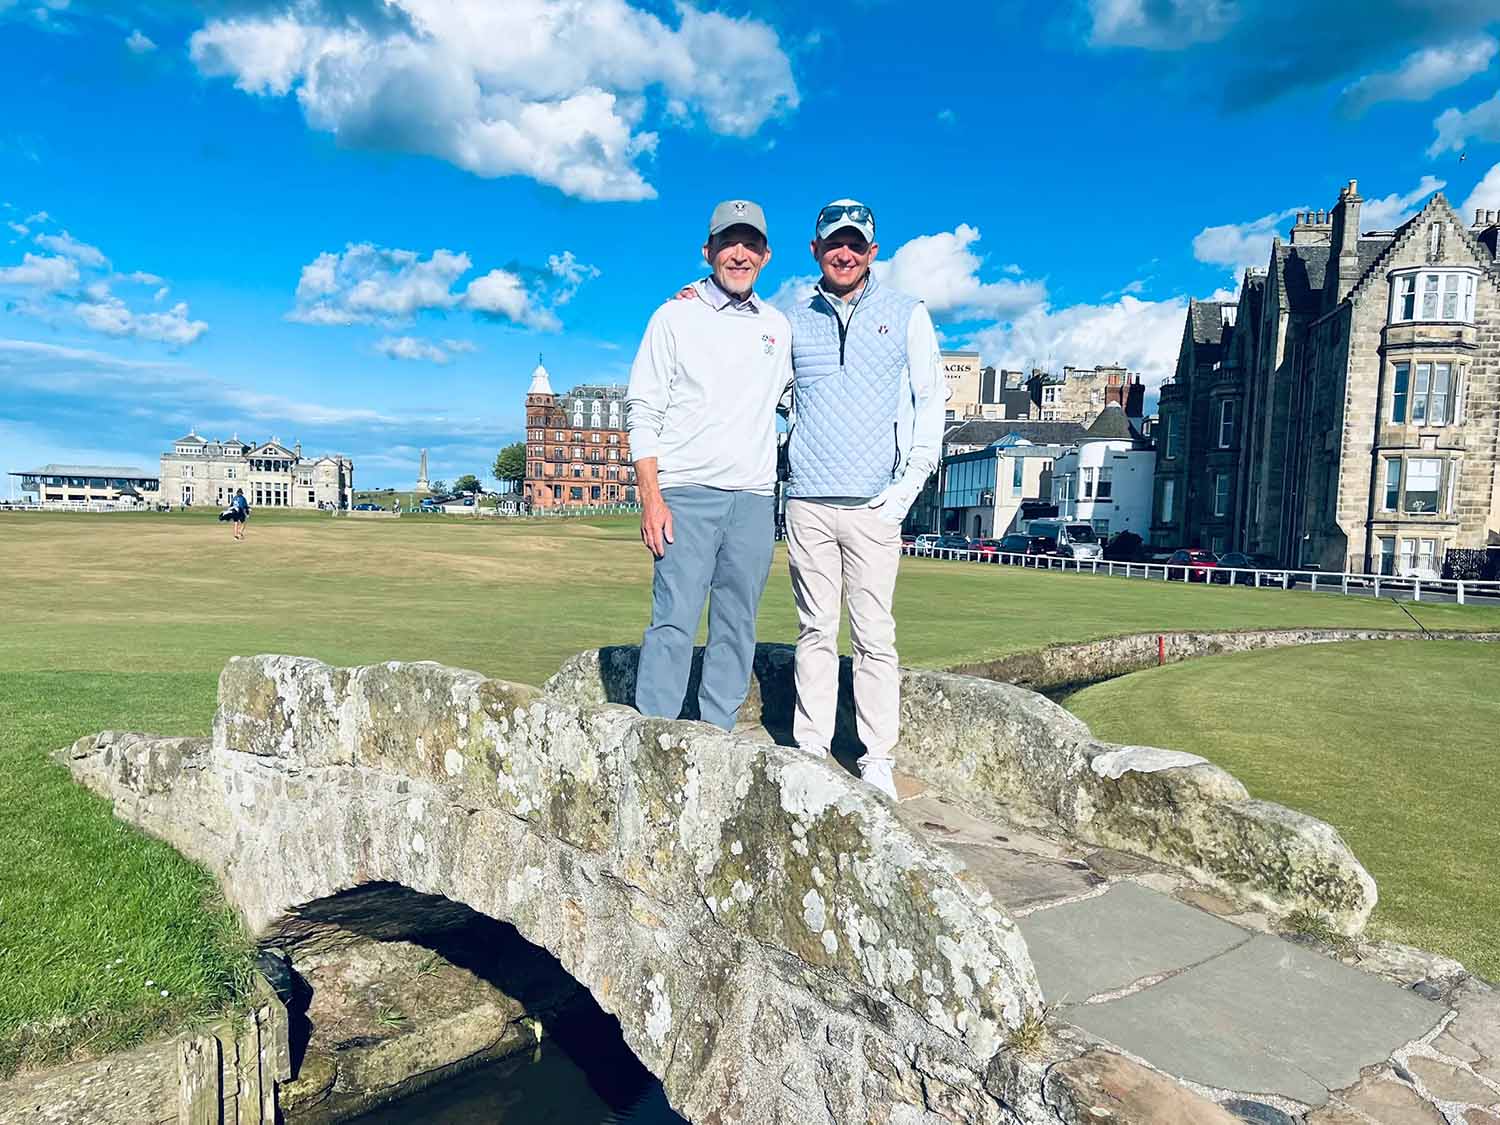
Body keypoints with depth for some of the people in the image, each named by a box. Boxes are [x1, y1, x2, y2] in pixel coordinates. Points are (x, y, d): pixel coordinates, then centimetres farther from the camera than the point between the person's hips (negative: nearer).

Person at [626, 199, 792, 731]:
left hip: (754, 499, 4)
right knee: (674, 621, -10)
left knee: (737, 629, 5)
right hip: (686, 495, -4)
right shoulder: (675, 317, 4)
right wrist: (651, 498, -11)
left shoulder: (778, 326, 15)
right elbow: (643, 412, -1)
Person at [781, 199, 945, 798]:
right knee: (815, 631, 5)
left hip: (873, 503, -2)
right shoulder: (794, 321, 13)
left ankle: (877, 761, 6)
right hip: (806, 501, 2)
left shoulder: (907, 314, 9)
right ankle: (811, 750, 12)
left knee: (874, 635, -2)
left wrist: (910, 482, -3)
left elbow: (930, 401, 8)